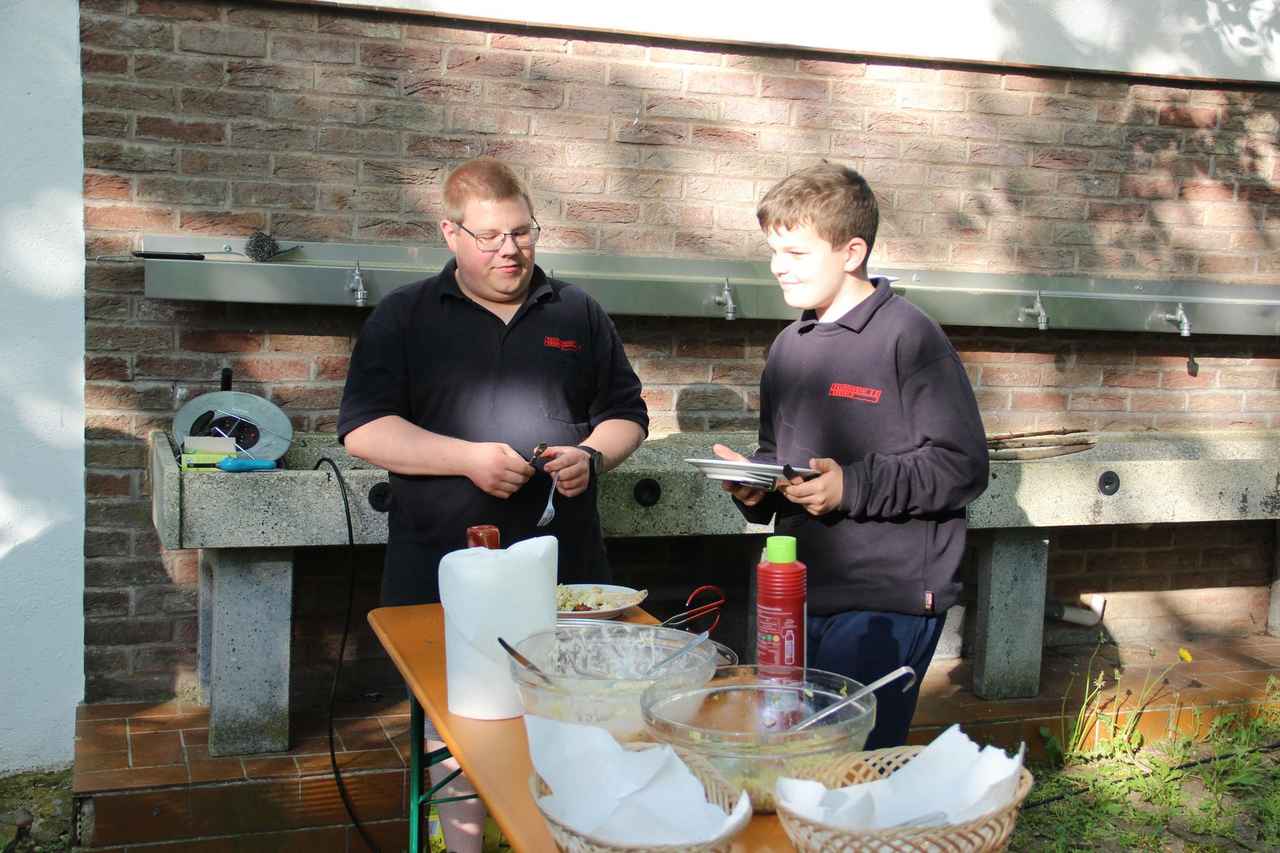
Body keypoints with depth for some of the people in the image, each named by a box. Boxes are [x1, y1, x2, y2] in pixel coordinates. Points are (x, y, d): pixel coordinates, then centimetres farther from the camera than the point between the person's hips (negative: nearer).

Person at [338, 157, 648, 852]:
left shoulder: (577, 313, 12)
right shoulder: (405, 316, 5)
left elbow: (627, 414, 18)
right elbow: (362, 429, -3)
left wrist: (592, 455, -4)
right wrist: (470, 458, -13)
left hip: (564, 569, 2)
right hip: (443, 573, -1)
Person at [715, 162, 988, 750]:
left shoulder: (909, 338, -10)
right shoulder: (789, 348, 15)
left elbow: (962, 467, -13)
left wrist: (852, 486, -20)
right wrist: (754, 485, 4)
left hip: (888, 601, -7)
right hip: (801, 595, 8)